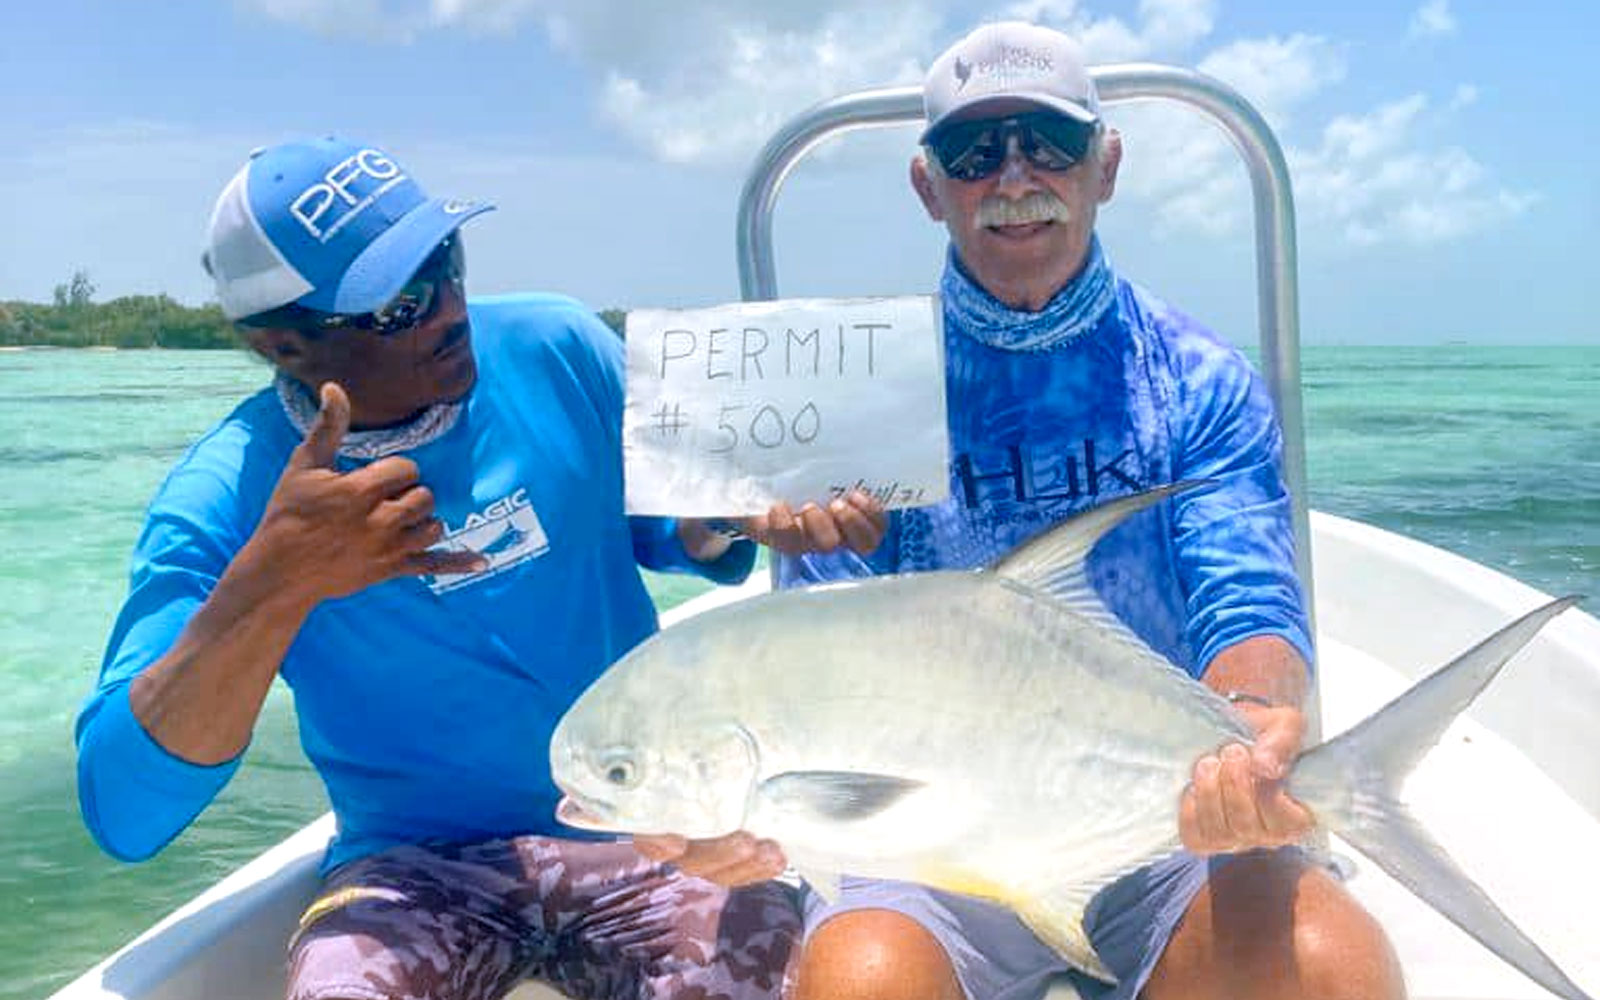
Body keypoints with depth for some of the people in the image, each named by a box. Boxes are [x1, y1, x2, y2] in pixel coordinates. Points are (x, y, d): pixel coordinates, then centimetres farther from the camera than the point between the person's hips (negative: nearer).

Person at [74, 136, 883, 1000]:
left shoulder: (556, 350, -3)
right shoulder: (227, 496, -11)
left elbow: (659, 524, 13)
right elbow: (122, 816, -19)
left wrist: (757, 515, -11)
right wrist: (273, 583, -33)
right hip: (417, 868, -1)